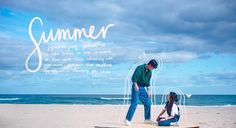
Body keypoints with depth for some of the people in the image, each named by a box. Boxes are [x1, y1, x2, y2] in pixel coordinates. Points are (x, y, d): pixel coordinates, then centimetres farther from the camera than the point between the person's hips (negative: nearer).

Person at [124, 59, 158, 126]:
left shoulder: (149, 72, 10)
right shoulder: (140, 68, -13)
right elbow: (134, 77, -18)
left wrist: (148, 90, 13)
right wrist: (136, 85, -28)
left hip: (142, 88, 8)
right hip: (136, 87, -8)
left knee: (148, 103, 7)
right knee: (134, 103, -14)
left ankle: (147, 119, 20)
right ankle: (127, 120, -11)